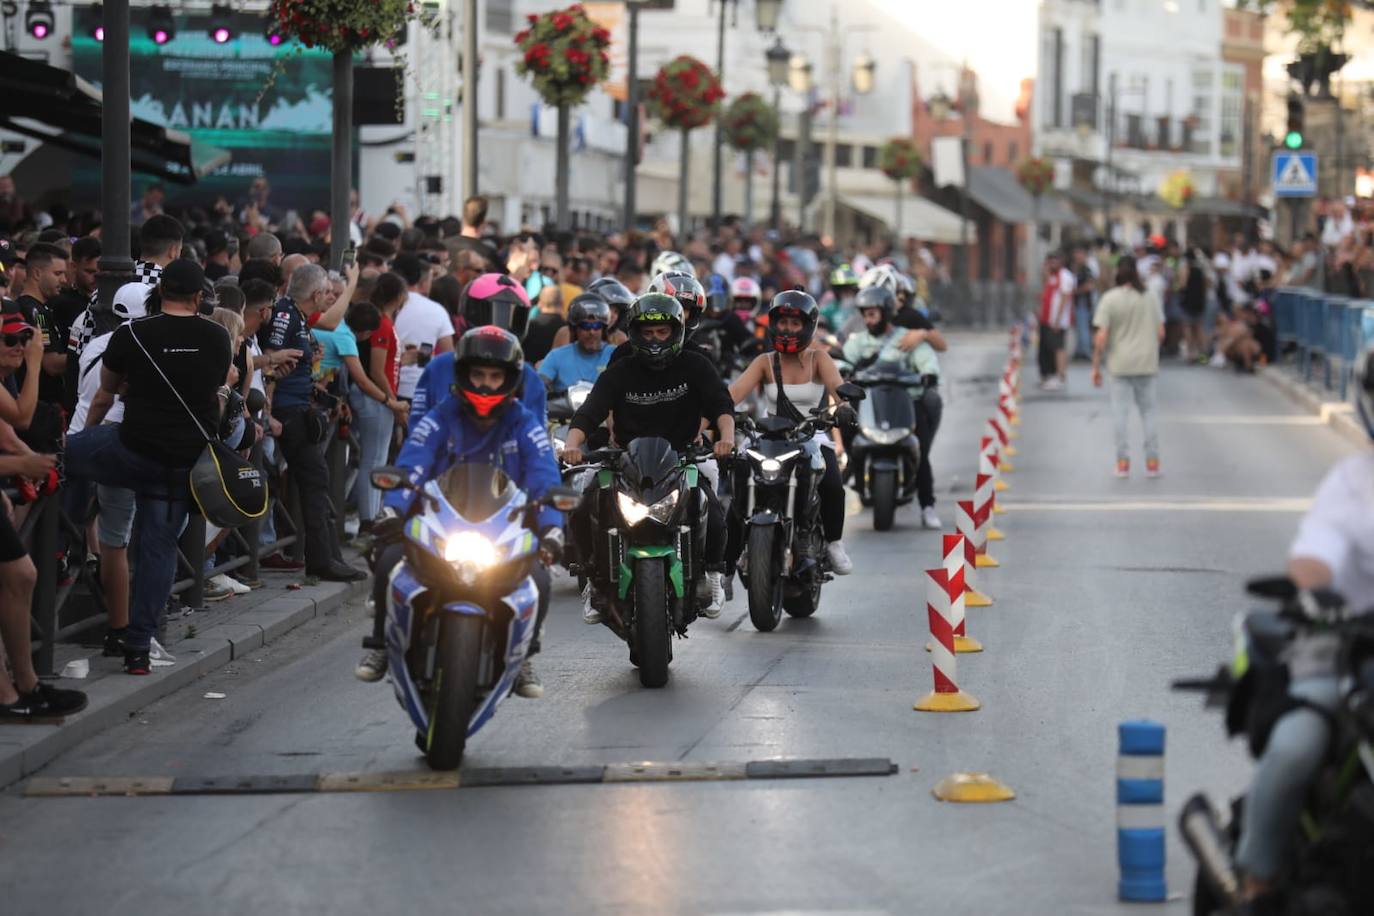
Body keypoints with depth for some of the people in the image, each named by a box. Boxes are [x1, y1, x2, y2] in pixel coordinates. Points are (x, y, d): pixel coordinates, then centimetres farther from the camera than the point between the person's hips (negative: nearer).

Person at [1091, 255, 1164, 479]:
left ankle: (1123, 461, 4)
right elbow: (1160, 333, 3)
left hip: (1120, 365, -2)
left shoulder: (1110, 299, -8)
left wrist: (1096, 366, -3)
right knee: (1148, 410, 11)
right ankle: (1152, 461, 9)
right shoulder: (1150, 299, 1)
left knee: (1121, 412, 4)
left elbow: (1101, 338, -11)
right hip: (1147, 364, 2)